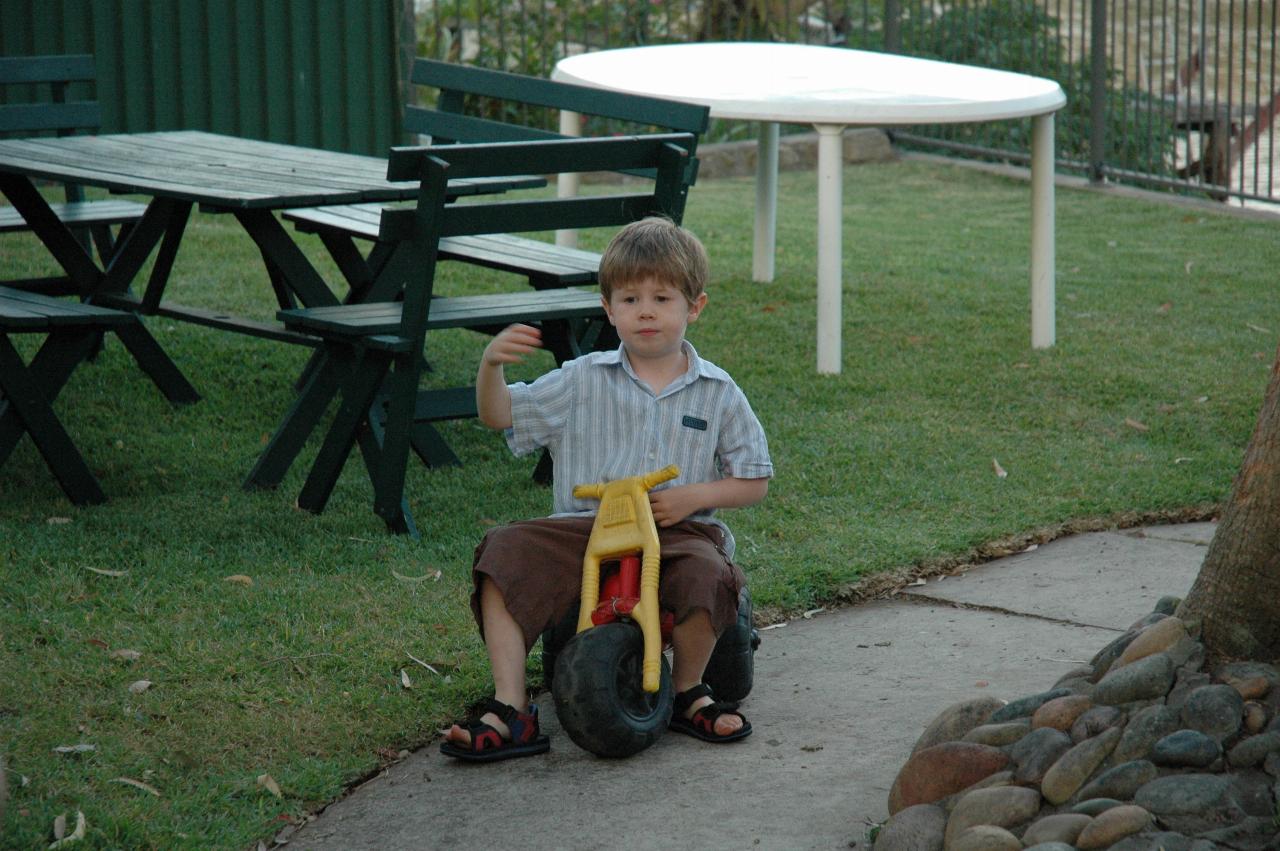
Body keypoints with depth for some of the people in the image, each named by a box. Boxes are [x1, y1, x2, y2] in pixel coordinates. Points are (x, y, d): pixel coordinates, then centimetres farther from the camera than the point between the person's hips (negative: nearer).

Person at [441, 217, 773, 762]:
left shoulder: (717, 394, 7)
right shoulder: (583, 381, 8)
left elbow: (754, 481, 10)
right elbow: (500, 415, 3)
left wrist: (694, 496, -8)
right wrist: (491, 364, -17)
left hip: (678, 532, -1)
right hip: (585, 530, 1)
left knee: (707, 574, -35)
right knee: (506, 552, -24)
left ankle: (687, 692, -3)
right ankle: (510, 712, -22)